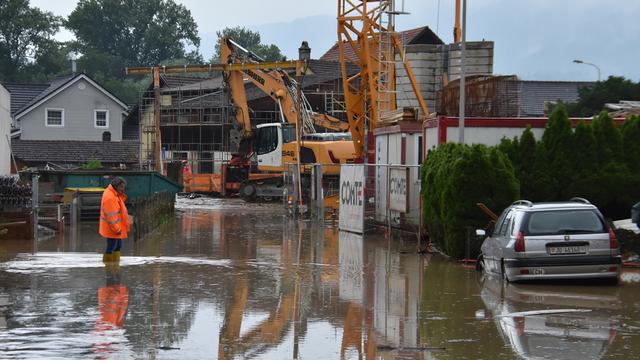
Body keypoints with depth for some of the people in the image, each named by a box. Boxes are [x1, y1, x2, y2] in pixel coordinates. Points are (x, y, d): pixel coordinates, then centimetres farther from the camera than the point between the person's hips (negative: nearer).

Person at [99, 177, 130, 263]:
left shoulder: (114, 193, 8)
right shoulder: (109, 197, -24)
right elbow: (111, 215, -26)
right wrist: (116, 229, -25)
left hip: (116, 227, 11)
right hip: (112, 228, -11)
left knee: (118, 246, 19)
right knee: (111, 248, -4)